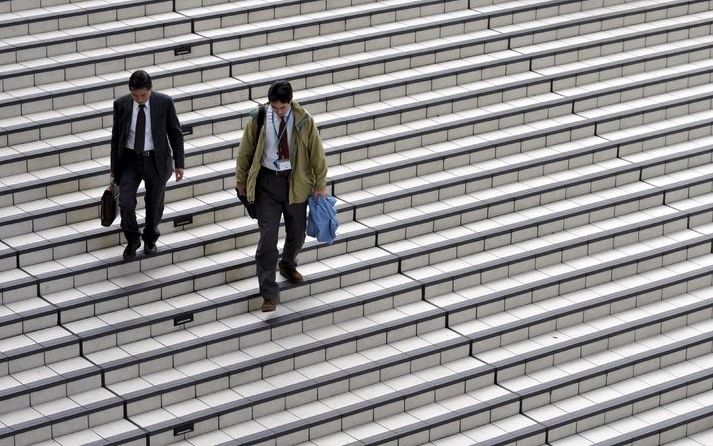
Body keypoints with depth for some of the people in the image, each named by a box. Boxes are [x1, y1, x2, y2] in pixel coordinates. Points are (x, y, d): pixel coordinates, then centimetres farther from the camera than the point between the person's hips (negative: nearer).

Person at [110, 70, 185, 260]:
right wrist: (114, 166, 7)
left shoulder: (164, 103, -11)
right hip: (129, 159, 0)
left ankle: (150, 239, 39)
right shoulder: (121, 105, -7)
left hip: (156, 160, 0)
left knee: (154, 205, 12)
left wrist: (178, 163, -1)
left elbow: (176, 134, -1)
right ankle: (132, 240, 15)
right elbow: (116, 136, 4)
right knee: (125, 204, -11)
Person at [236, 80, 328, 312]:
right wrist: (241, 179, 9)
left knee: (297, 232, 16)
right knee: (267, 236, -7)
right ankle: (269, 293, -3)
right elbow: (245, 151, 2)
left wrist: (320, 184, 2)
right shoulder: (258, 119, -11)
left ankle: (288, 265, 50)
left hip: (295, 181, 1)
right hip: (267, 181, -1)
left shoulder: (304, 121, -10)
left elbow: (316, 152, -1)